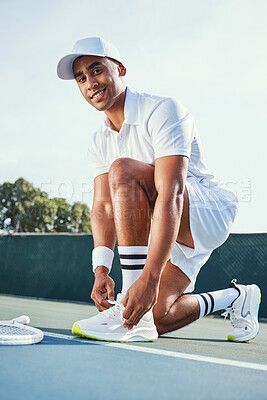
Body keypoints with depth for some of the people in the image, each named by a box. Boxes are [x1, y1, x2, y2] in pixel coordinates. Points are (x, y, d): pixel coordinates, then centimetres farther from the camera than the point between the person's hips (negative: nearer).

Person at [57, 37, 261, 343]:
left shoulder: (163, 111, -20)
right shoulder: (100, 142, 6)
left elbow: (170, 195, -32)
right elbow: (102, 207, -3)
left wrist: (149, 278, -40)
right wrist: (101, 270, -21)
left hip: (207, 213, -8)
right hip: (167, 230, 8)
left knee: (123, 170, -30)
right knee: (155, 318, -4)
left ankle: (131, 317, -32)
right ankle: (236, 298, 23)